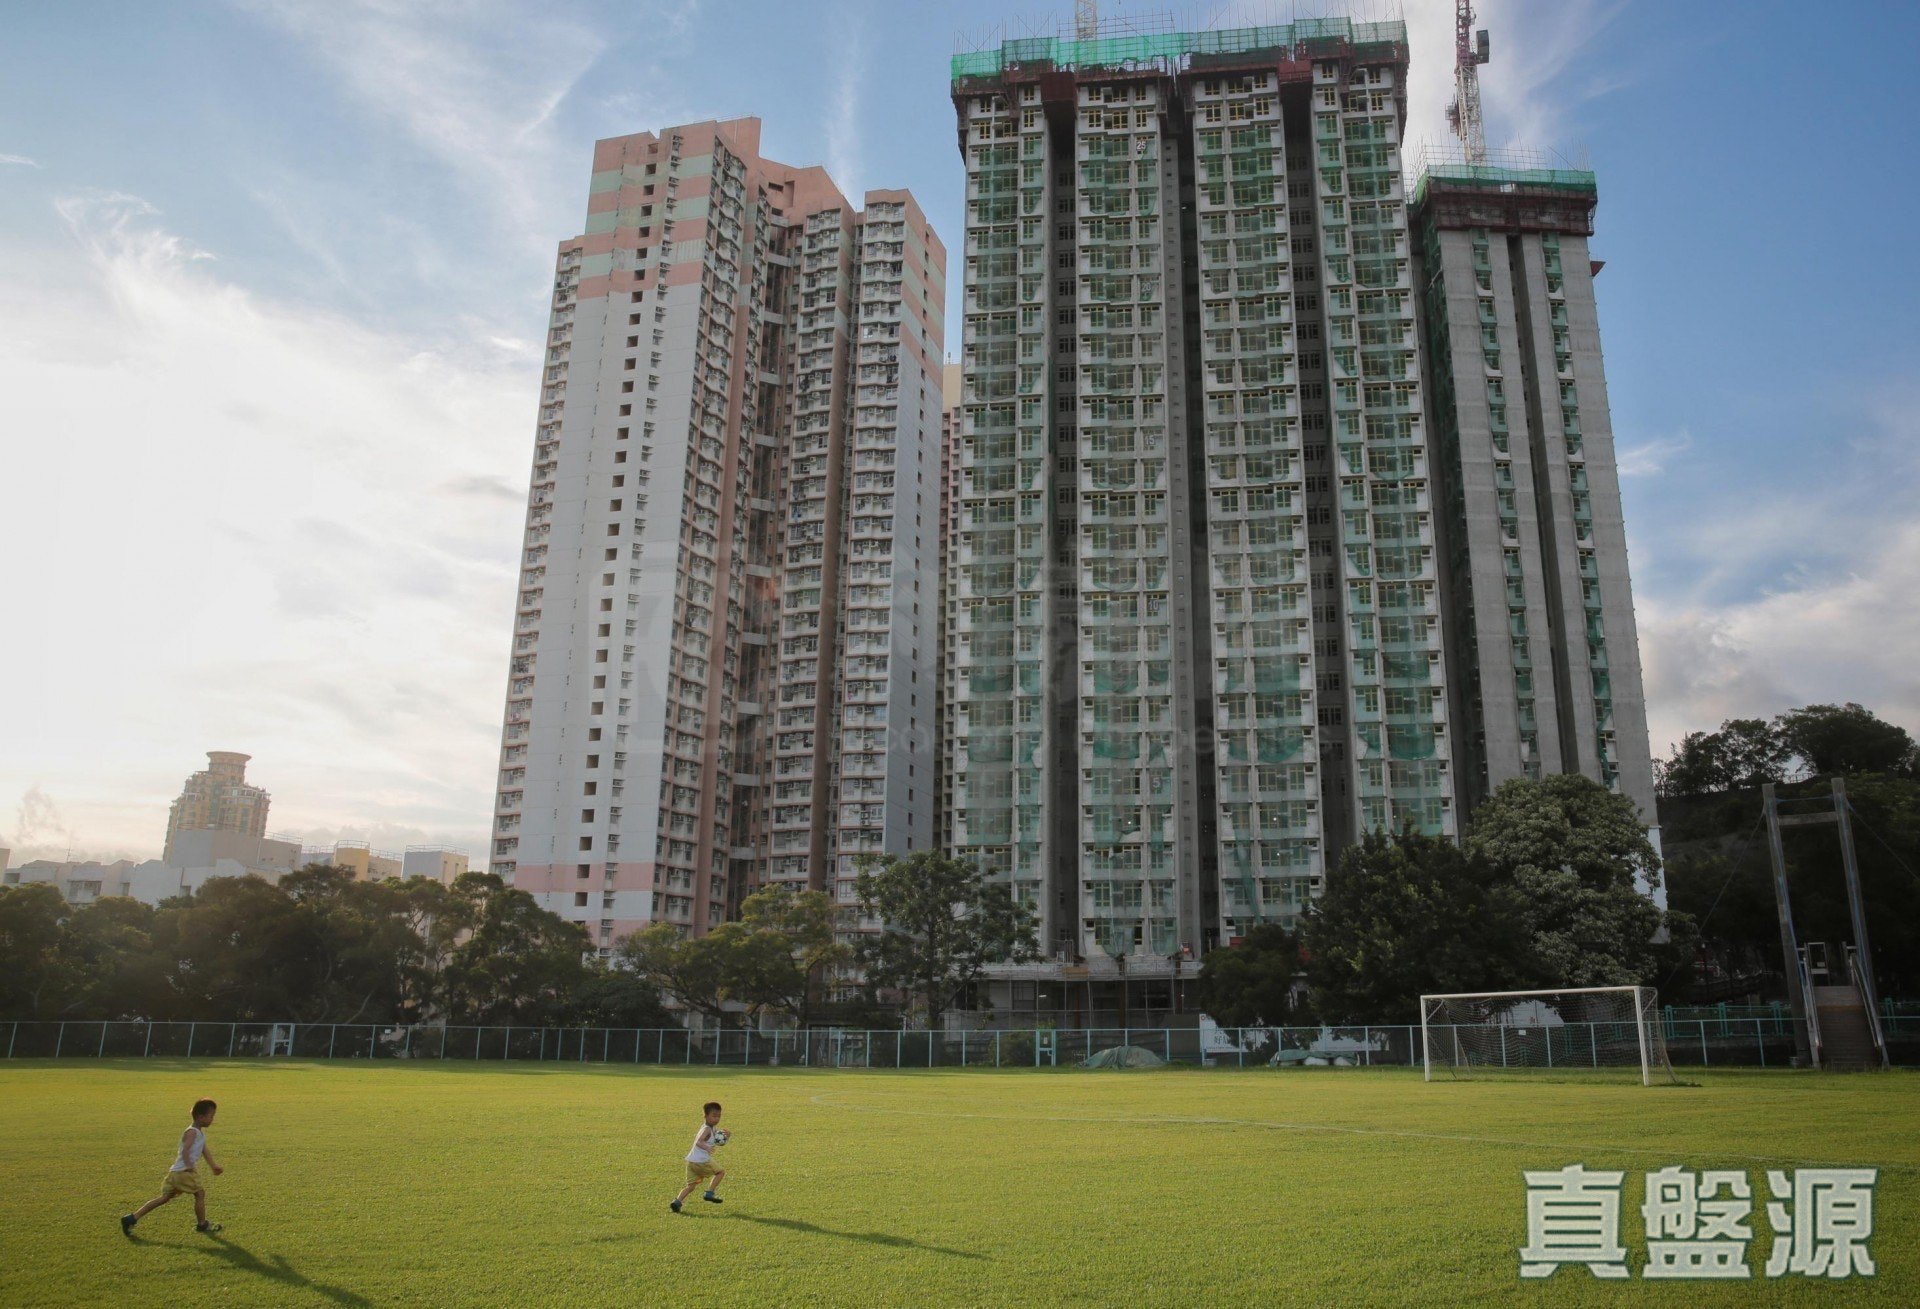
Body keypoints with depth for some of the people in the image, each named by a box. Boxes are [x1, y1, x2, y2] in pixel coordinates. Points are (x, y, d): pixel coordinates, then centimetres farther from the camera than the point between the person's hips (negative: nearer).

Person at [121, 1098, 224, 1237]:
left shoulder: (200, 1133, 17)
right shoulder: (192, 1132, -15)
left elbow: (205, 1151, 24)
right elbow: (185, 1150, -28)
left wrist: (213, 1166, 23)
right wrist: (189, 1165, -33)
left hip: (175, 1172, 10)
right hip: (183, 1172, -10)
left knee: (164, 1197, 12)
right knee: (200, 1193, -2)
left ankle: (131, 1218, 12)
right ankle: (202, 1224, 9)